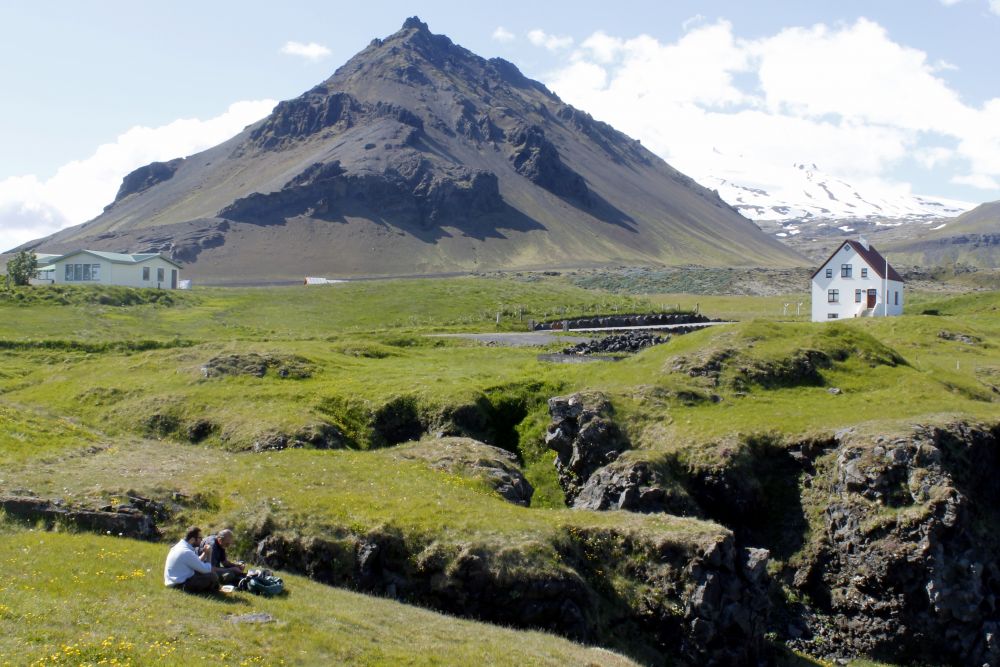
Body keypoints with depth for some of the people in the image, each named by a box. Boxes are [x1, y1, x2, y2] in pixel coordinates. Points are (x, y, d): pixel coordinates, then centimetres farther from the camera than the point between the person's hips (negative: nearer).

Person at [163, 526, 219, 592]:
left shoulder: (180, 545, 6)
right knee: (213, 576, -17)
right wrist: (208, 554, -3)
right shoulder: (187, 552, -23)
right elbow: (206, 569, -17)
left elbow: (197, 562, 16)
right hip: (180, 585, -11)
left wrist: (205, 553, 2)